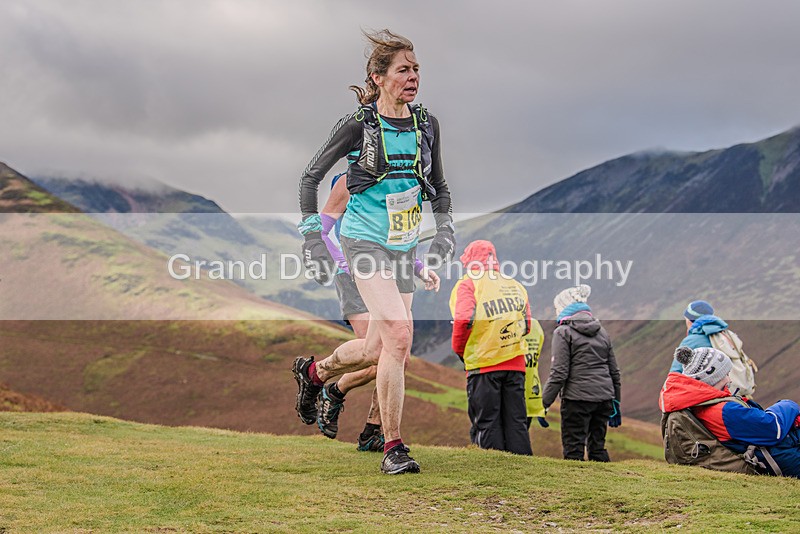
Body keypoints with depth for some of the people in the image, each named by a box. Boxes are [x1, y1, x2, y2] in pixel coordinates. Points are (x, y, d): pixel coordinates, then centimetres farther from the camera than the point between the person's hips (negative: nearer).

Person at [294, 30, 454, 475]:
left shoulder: (426, 125, 5)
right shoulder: (358, 125, -9)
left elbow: (439, 185, 19)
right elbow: (311, 176, 0)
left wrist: (446, 230, 5)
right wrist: (313, 239, -6)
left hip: (404, 246, 6)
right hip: (365, 240, -6)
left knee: (381, 351, 5)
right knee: (398, 331, -24)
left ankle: (313, 372, 36)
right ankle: (394, 447, -15)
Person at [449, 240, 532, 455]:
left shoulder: (468, 284, -1)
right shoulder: (515, 286, 17)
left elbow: (463, 319, -16)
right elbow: (526, 325, 14)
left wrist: (460, 350, -2)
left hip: (484, 364, -5)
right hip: (516, 363, 5)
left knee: (487, 424, -1)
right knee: (516, 422, 8)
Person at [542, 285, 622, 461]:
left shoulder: (563, 332, -4)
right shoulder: (601, 332, 17)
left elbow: (559, 372, -11)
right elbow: (614, 371, 18)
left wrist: (544, 403, -8)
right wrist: (615, 404, 23)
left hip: (577, 398, -6)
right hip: (604, 397, 6)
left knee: (573, 450, -2)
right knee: (598, 448, 13)